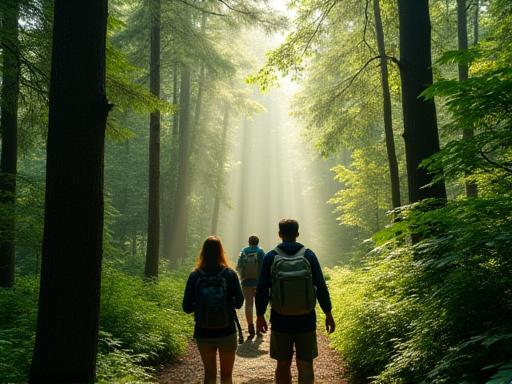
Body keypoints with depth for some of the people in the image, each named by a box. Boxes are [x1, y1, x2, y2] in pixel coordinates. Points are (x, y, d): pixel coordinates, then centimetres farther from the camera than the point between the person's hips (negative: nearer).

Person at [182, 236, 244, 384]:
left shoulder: (195, 276, -9)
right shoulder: (230, 274, -10)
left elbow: (187, 307, -7)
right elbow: (239, 302, -6)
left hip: (203, 334, 1)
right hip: (227, 333, 0)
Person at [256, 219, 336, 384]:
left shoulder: (270, 257, -4)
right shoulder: (309, 255, -3)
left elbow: (262, 290, -3)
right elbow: (321, 288, -2)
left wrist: (260, 315, 8)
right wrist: (328, 314, 6)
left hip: (280, 321, 0)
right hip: (306, 321, 0)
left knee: (283, 365, 13)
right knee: (305, 365, 8)